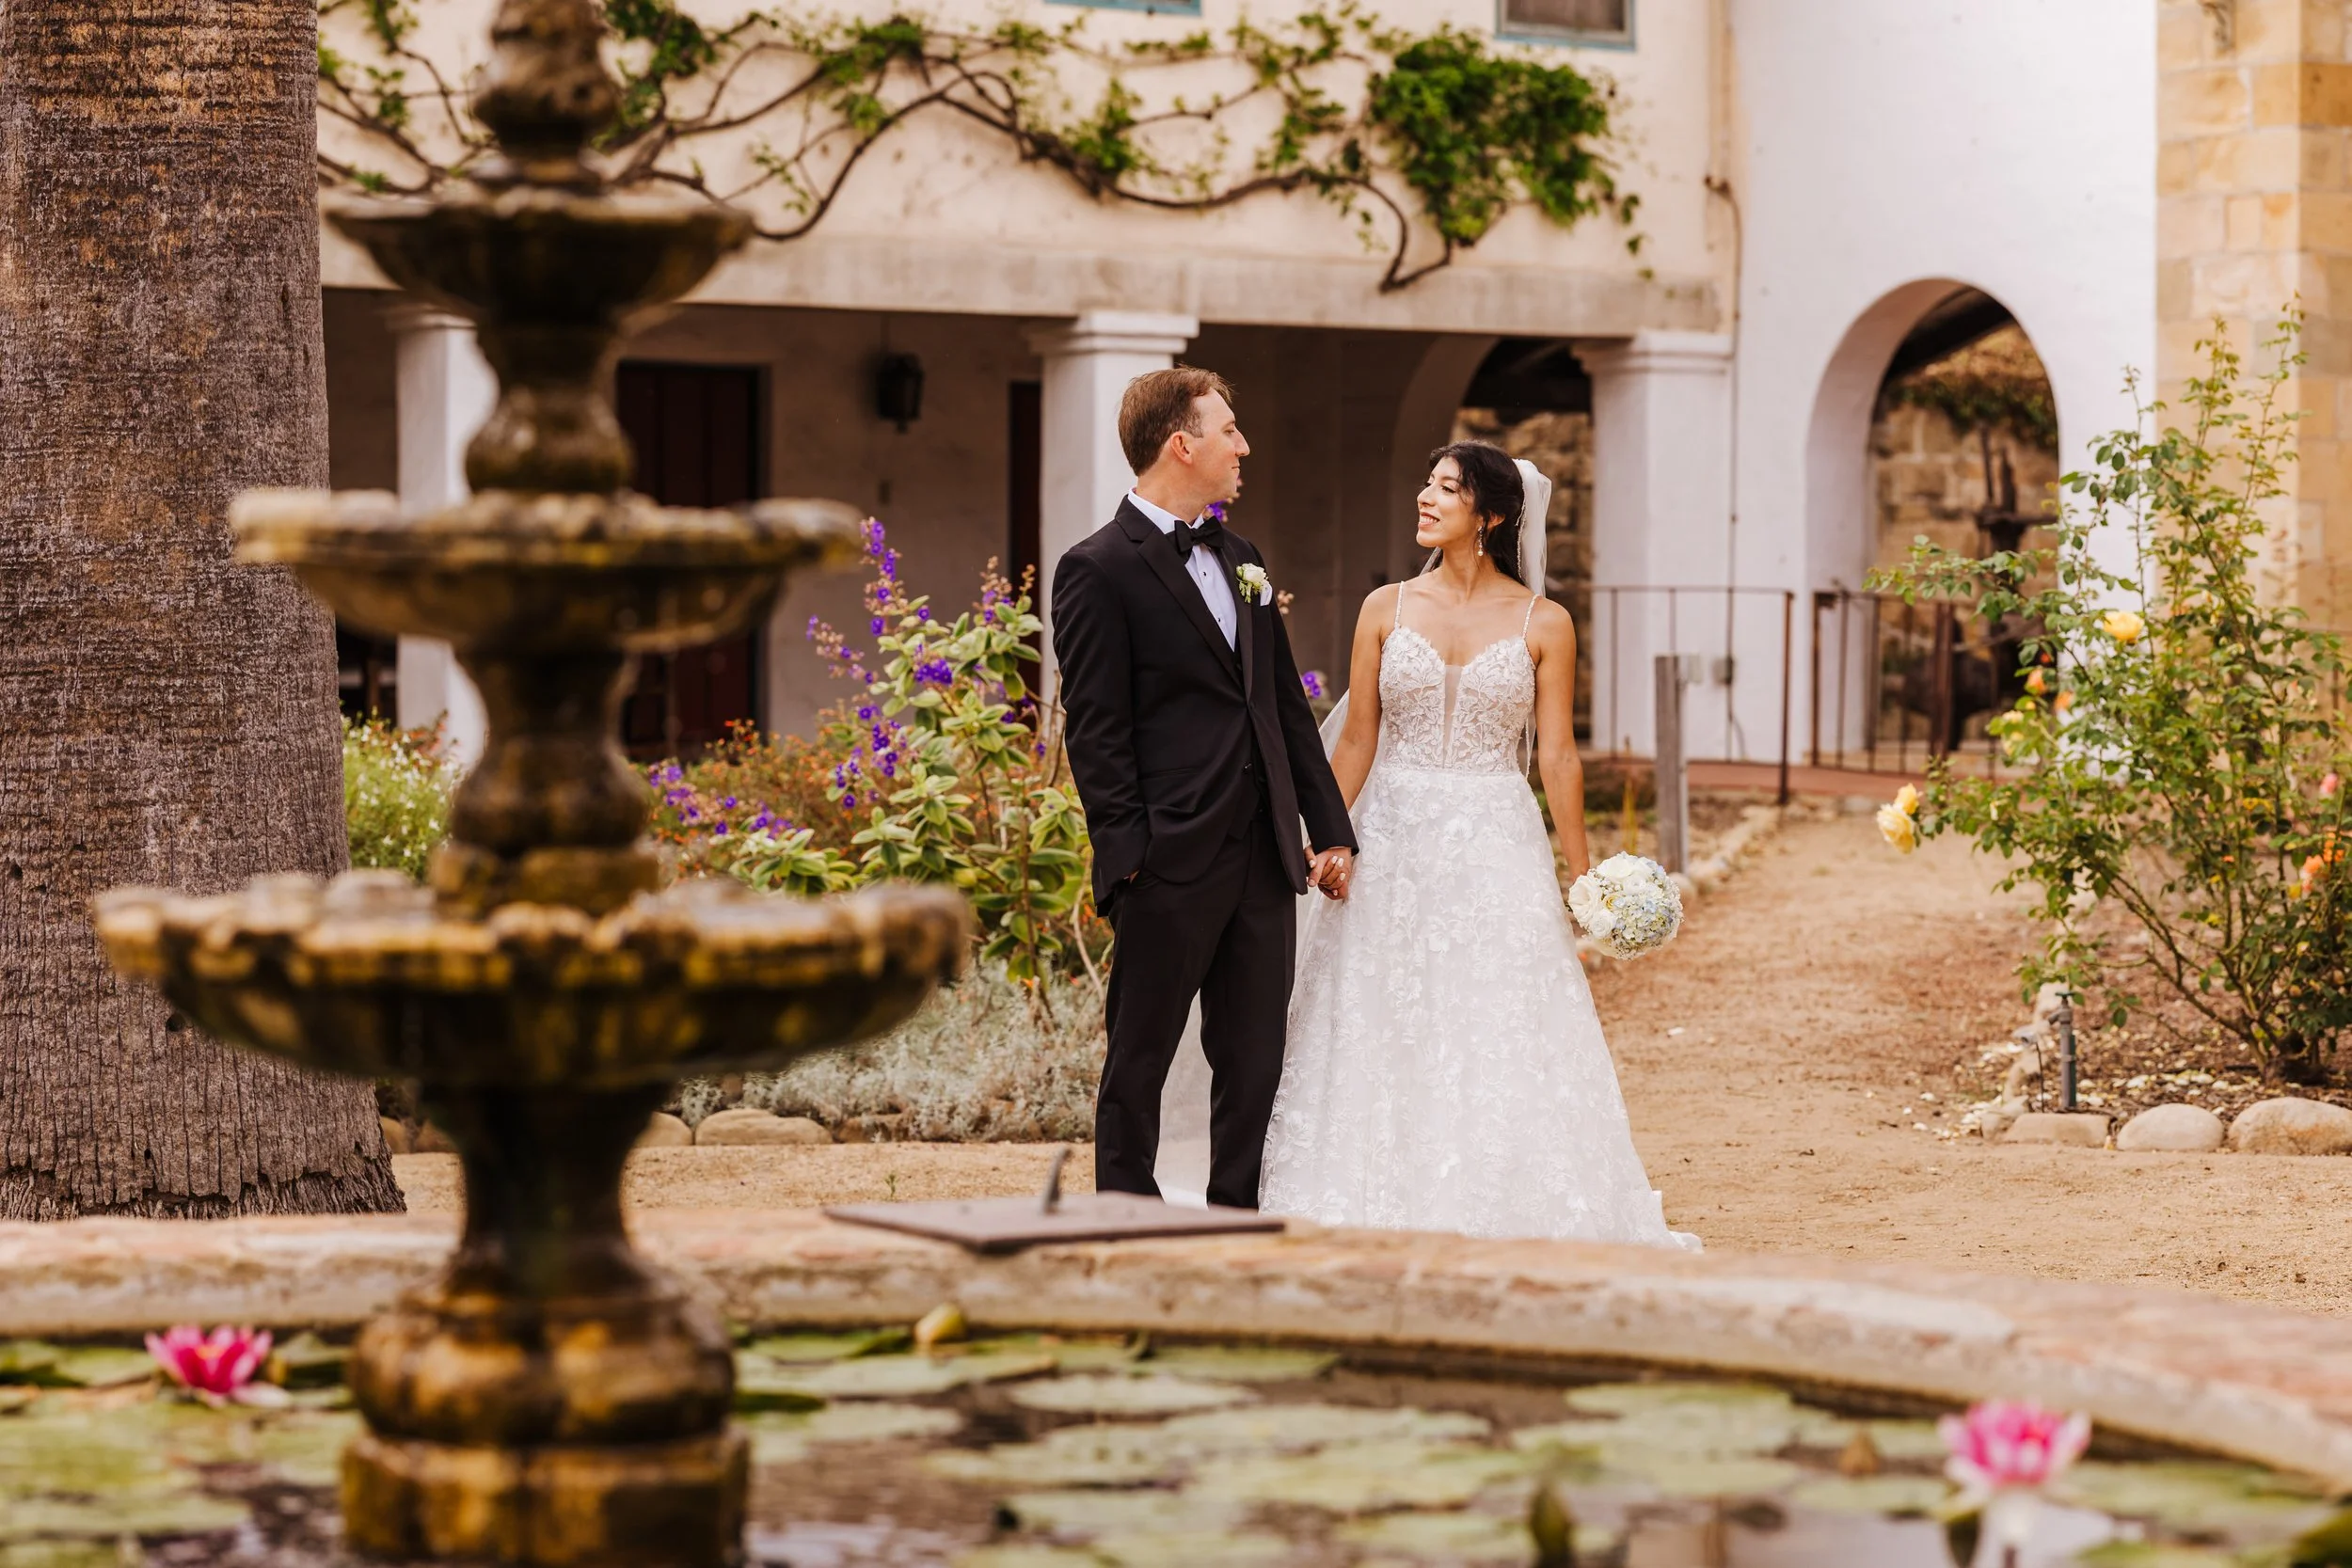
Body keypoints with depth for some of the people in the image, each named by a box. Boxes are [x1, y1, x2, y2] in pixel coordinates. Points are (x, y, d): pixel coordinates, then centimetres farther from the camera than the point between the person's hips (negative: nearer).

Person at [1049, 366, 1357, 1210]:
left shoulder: (1238, 557, 16)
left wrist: (1331, 828, 14)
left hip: (1264, 857, 7)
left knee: (1254, 1062, 9)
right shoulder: (1098, 569, -7)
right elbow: (1094, 729, -10)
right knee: (1140, 1057, 3)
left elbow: (1287, 703, 18)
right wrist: (1130, 851, -15)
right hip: (1173, 864, -7)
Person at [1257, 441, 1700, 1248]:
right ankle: (1391, 1230, 9)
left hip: (1496, 849, -2)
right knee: (1383, 1044, 2)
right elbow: (1356, 739, 5)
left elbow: (1557, 756, 1)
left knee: (1502, 1051, -3)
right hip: (1393, 847, 2)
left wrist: (1581, 878, -2)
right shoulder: (1387, 609, 5)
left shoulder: (1542, 623, 1)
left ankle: (1503, 1232, 5)